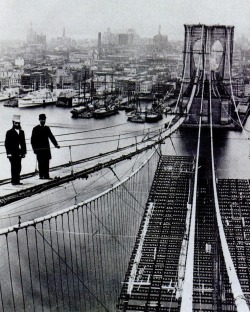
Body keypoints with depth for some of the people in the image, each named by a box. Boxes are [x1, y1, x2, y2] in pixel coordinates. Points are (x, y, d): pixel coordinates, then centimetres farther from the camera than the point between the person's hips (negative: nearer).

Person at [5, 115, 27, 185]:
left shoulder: (22, 132, 13)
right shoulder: (9, 132, -2)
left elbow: (23, 143, 14)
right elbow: (7, 143, -5)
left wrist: (24, 152, 7)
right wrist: (9, 153, -12)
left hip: (19, 153, 5)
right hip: (12, 153, -5)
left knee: (18, 168, 7)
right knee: (14, 167, -4)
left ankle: (17, 180, 15)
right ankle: (14, 181, 1)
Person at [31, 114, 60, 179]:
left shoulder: (47, 128, 12)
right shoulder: (35, 129, 2)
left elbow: (51, 137, 11)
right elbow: (33, 140, 1)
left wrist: (56, 144, -2)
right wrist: (34, 148, -7)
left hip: (46, 149, 3)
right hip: (39, 149, -3)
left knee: (46, 163, 0)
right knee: (41, 163, -4)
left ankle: (46, 175, 4)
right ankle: (41, 176, 1)